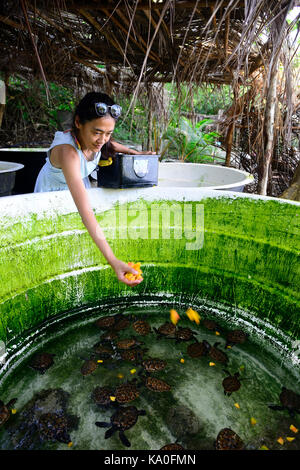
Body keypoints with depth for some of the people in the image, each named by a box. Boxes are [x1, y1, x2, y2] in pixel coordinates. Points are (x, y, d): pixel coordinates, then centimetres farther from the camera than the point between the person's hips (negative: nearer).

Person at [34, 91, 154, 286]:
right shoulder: (67, 151, -42)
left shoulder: (94, 139, -23)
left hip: (79, 187, 6)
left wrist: (137, 153, 0)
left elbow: (108, 144, 9)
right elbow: (86, 212, -51)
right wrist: (113, 261, -56)